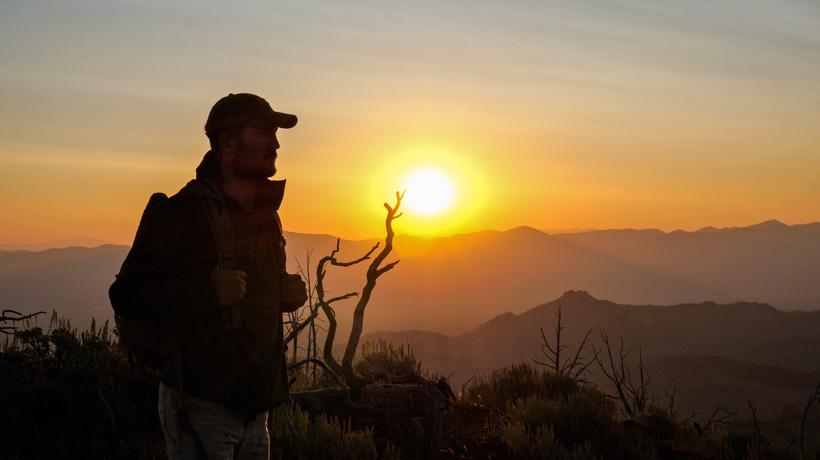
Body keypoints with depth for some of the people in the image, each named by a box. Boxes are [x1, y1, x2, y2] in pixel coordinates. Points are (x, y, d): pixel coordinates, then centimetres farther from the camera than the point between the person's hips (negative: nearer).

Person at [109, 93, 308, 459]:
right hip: (201, 404, -7)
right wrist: (209, 293, -28)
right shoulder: (182, 212, -13)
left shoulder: (267, 213, 11)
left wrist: (288, 294, 3)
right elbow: (127, 291, -18)